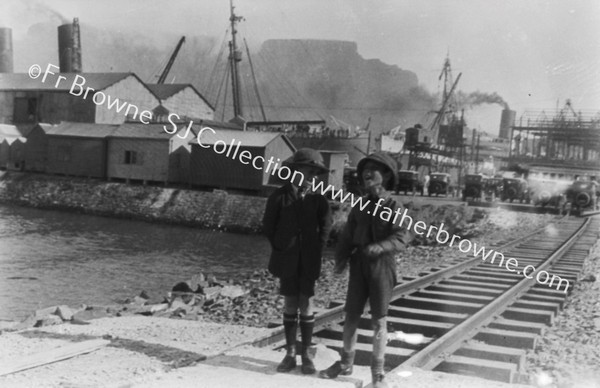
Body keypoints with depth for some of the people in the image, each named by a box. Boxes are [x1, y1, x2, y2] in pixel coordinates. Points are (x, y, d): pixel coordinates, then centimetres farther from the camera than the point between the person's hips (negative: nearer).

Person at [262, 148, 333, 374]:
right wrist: (280, 248, 5)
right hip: (286, 259, 0)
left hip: (308, 260, 0)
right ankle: (290, 353, 15)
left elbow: (325, 227, 7)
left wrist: (316, 251, 4)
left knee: (306, 305, 2)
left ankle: (307, 355, 11)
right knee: (290, 305, 7)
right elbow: (268, 225, 3)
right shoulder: (279, 196, -5)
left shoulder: (318, 199, -3)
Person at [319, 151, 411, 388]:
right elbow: (348, 235, 8)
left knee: (379, 320, 3)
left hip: (382, 265, -4)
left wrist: (379, 247, -33)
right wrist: (341, 258, -6)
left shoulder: (394, 206, -6)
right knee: (351, 315, 10)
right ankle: (345, 364, 25)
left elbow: (402, 237, -17)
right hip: (358, 263, 4)